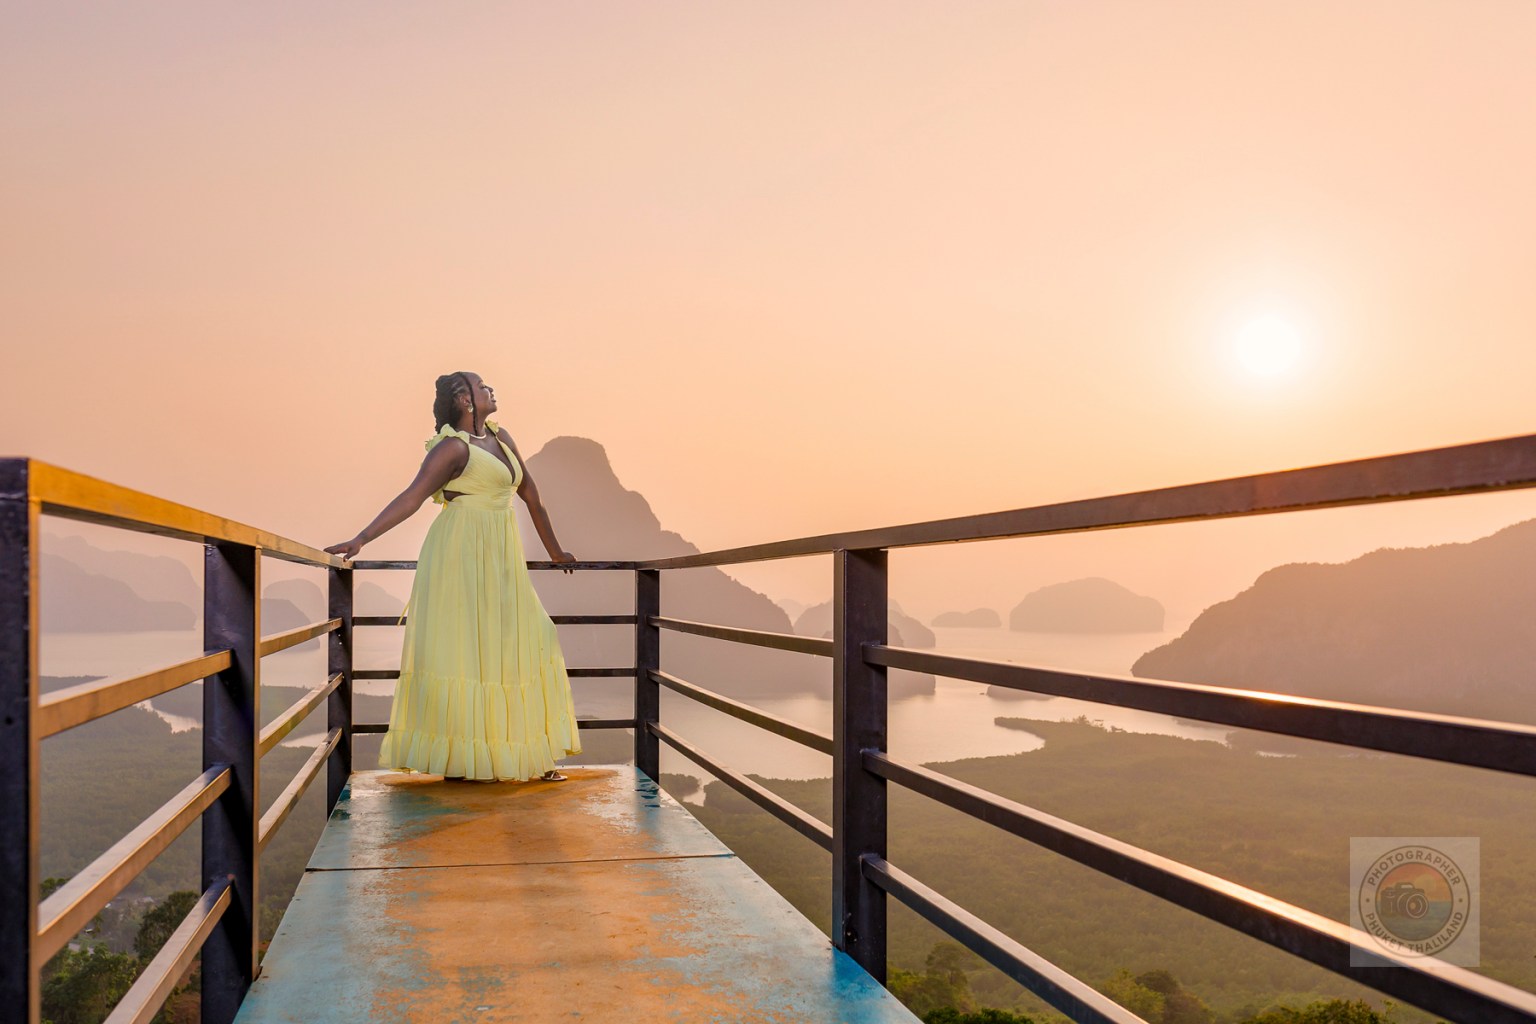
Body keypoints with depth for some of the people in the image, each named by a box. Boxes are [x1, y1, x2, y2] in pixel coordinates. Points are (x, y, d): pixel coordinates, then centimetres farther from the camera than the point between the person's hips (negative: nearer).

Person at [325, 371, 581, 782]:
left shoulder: (500, 437, 15)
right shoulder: (454, 447, -8)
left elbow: (530, 494, 21)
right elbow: (411, 497, -16)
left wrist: (555, 551, 28)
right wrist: (360, 539, -26)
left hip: (500, 561, 8)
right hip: (462, 555, -8)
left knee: (521, 647, 7)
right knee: (461, 651, -5)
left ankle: (529, 755, 14)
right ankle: (456, 759, 2)